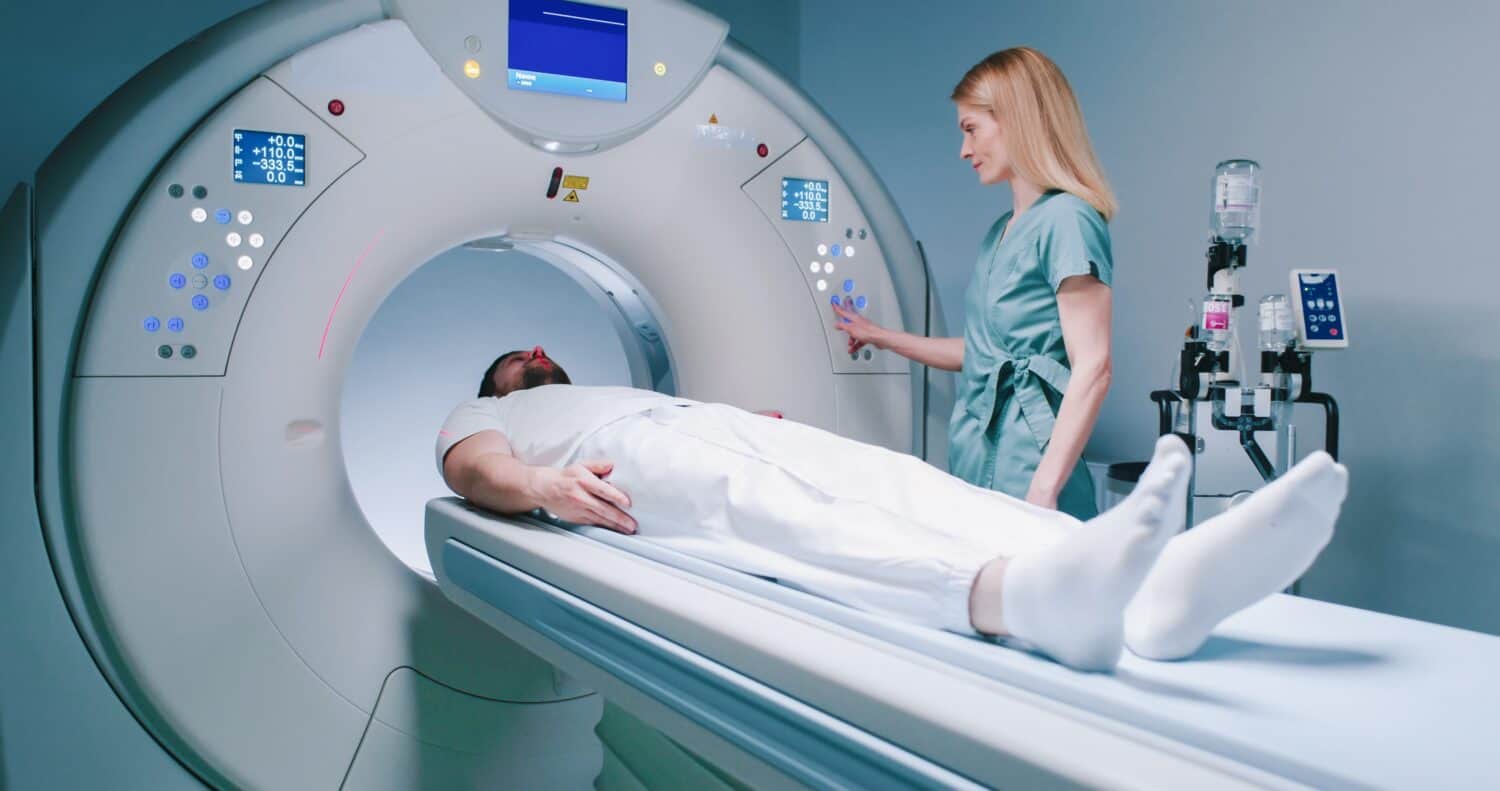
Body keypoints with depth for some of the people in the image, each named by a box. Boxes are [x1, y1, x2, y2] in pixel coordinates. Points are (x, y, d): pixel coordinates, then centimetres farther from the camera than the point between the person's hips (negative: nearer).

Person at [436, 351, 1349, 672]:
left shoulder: (638, 388, 46)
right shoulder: (482, 418, 32)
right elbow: (475, 467, 7)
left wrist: (786, 414, 8)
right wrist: (538, 482, -16)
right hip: (630, 457, -5)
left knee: (895, 477, -24)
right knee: (763, 507, -37)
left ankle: (1150, 584, -49)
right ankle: (1026, 593, -67)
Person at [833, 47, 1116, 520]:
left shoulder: (1065, 219, -10)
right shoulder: (1001, 231, 16)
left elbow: (1092, 369, -17)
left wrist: (1044, 490, -23)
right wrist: (881, 338, 30)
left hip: (1025, 463, -8)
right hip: (975, 460, 8)